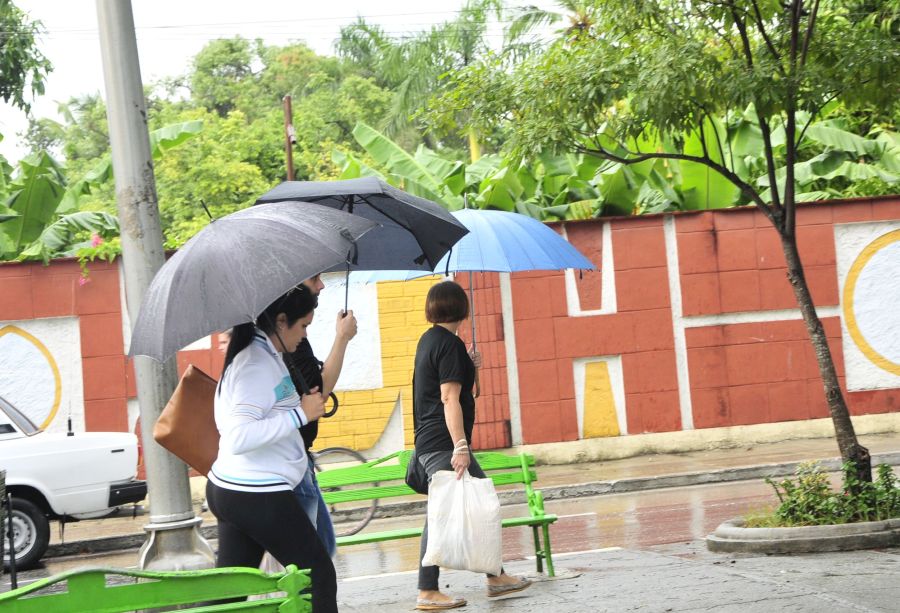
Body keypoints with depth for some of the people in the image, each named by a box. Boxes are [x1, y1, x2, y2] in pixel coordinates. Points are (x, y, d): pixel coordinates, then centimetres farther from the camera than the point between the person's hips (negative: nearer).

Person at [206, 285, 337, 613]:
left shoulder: (258, 356, 14)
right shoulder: (259, 365, -18)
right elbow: (239, 438, -27)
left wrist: (303, 404, 20)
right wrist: (300, 414, -23)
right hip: (258, 496, -10)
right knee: (319, 574, 3)